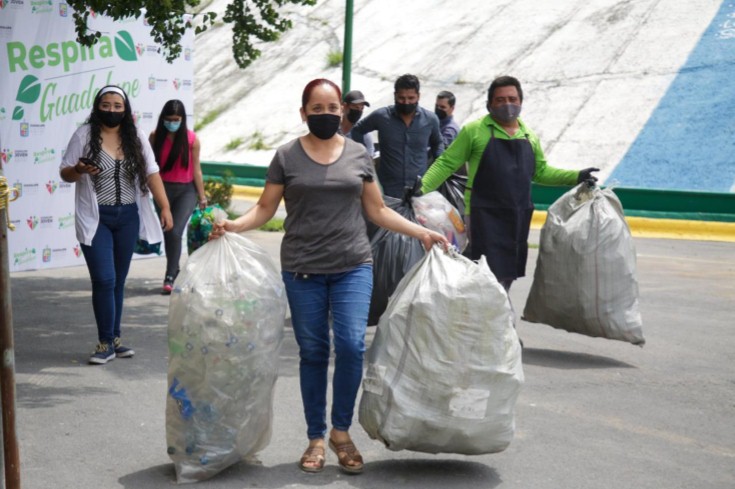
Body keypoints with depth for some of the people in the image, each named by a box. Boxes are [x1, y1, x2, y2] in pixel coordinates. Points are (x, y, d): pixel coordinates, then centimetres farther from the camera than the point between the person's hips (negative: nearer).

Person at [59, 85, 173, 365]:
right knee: (104, 280, -9)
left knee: (118, 281, 10)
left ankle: (114, 339, 18)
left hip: (127, 218, 3)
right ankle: (106, 343, -2)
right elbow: (65, 173, -1)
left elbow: (151, 173, 5)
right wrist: (78, 170, -23)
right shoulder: (84, 135, -4)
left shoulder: (136, 137, 4)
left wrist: (165, 207, -2)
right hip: (95, 218, -3)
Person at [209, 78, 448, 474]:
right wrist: (233, 225, -14)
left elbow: (377, 210, 12)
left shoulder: (358, 155, 7)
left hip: (353, 266, 1)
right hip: (303, 270, -1)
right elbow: (265, 208, 3)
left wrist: (421, 232, 6)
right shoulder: (287, 157, 3)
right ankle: (316, 439, 18)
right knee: (312, 353, 5)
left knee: (352, 345, -12)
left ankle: (341, 431, 7)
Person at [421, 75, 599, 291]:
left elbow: (541, 172, 24)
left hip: (518, 220, 6)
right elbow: (446, 164, -1)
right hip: (485, 217, -6)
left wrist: (577, 176, 16)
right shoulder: (475, 131, -2)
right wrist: (422, 188, -14)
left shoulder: (529, 137, 14)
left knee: (507, 274, 14)